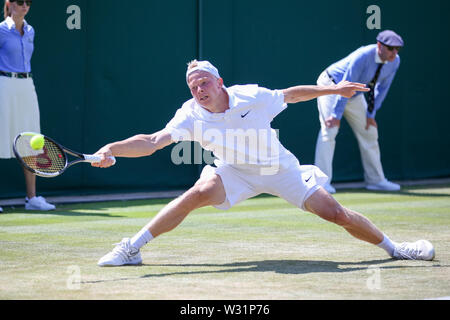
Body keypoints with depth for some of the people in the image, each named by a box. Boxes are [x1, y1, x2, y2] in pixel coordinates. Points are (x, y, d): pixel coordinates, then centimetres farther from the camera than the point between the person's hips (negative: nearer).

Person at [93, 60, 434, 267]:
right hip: (236, 173, 0)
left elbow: (291, 94, -1)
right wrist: (112, 148, -43)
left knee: (334, 212, -10)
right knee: (198, 193, -29)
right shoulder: (191, 116, -19)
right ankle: (132, 248, -21)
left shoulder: (252, 97, -18)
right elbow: (152, 142, -28)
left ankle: (393, 247, 12)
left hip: (280, 168, 0)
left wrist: (333, 89, 1)